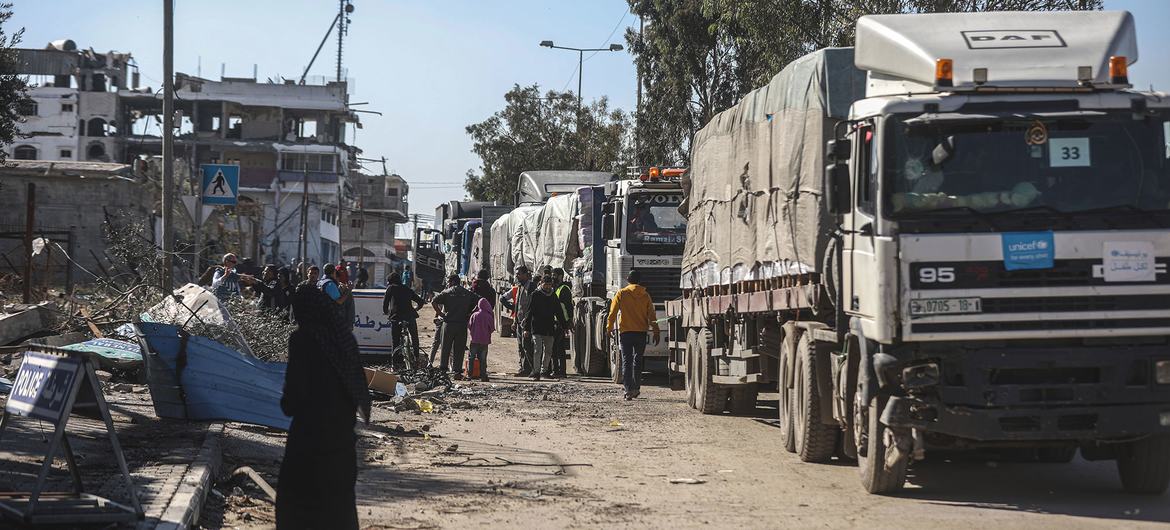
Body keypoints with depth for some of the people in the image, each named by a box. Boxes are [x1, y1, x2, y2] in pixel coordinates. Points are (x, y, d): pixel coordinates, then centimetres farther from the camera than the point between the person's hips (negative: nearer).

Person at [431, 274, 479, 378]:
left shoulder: (447, 292, 0)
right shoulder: (467, 293, 7)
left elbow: (433, 302, -11)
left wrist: (441, 314, -4)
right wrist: (469, 314, 4)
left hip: (449, 323, -2)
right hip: (463, 324, 2)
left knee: (446, 347, 9)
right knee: (459, 349, 5)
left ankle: (443, 369, 11)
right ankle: (457, 371, 2)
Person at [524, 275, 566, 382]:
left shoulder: (553, 296, 10)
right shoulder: (536, 295, -1)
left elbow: (559, 312, 17)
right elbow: (530, 311, -2)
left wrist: (563, 326, 13)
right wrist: (526, 327, -7)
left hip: (550, 328, 4)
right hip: (537, 327, -4)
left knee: (548, 351, 10)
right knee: (538, 349, -12)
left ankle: (544, 370, 25)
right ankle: (536, 373, -14)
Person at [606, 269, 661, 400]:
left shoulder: (621, 294, -2)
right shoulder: (645, 295, 3)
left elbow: (613, 312, -3)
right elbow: (651, 315, 3)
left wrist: (609, 328, 7)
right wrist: (656, 332, 8)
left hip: (625, 332, -2)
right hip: (641, 332, 2)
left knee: (626, 361, 0)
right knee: (638, 360, 15)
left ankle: (629, 390, -9)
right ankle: (636, 388, 16)